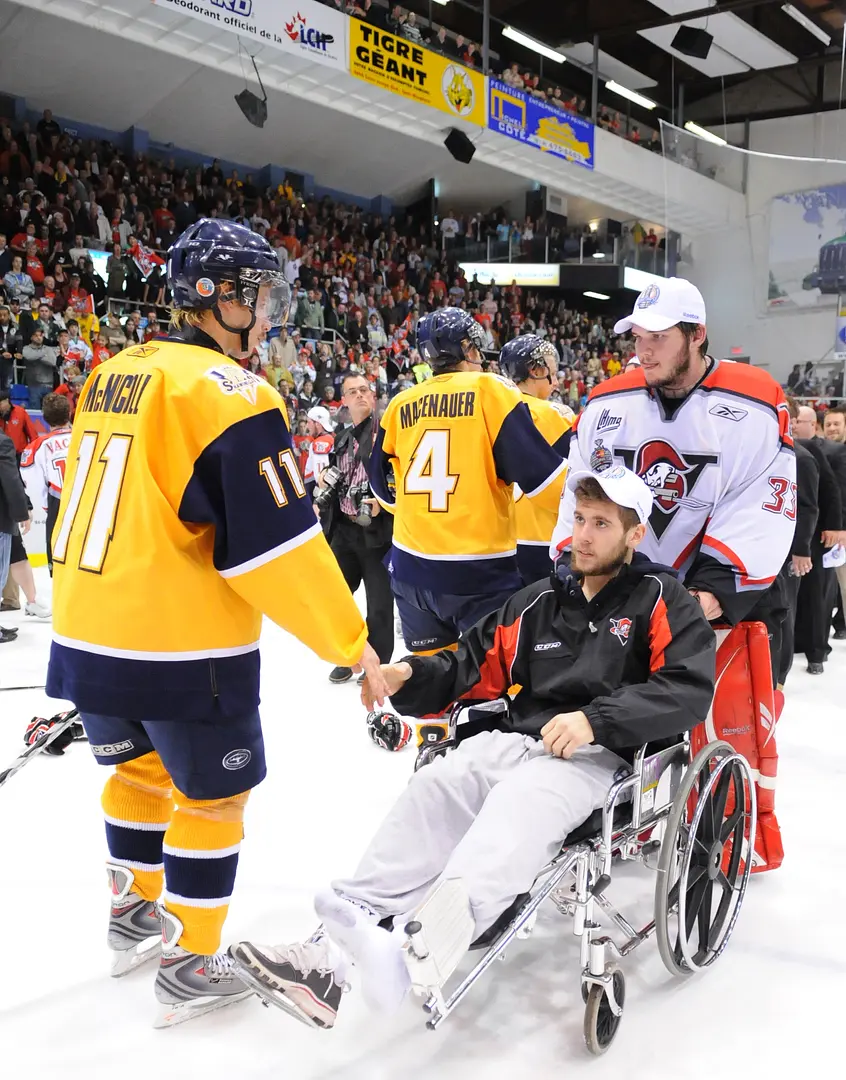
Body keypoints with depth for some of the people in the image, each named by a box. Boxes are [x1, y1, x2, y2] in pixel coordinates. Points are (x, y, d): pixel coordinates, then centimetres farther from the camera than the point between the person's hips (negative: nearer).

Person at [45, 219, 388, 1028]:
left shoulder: (111, 377, 9)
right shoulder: (225, 390, -16)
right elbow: (278, 543, -20)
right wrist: (350, 642, -11)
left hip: (84, 635, 8)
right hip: (182, 649, -8)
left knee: (139, 765, 28)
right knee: (213, 796, 12)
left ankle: (134, 915, 45)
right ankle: (189, 968, 24)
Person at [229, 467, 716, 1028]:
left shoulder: (662, 599, 7)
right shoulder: (539, 602, 23)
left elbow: (690, 687, -8)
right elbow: (474, 666, 20)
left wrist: (596, 719, -20)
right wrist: (409, 675, 0)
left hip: (602, 756, -5)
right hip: (518, 738, 5)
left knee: (518, 802, -37)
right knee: (434, 787, -24)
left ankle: (415, 952, -57)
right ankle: (334, 954, -36)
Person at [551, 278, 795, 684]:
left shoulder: (756, 403, -12)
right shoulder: (606, 403, -1)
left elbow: (761, 513, -15)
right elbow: (579, 497, 3)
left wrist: (717, 588, -23)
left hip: (734, 599, -3)